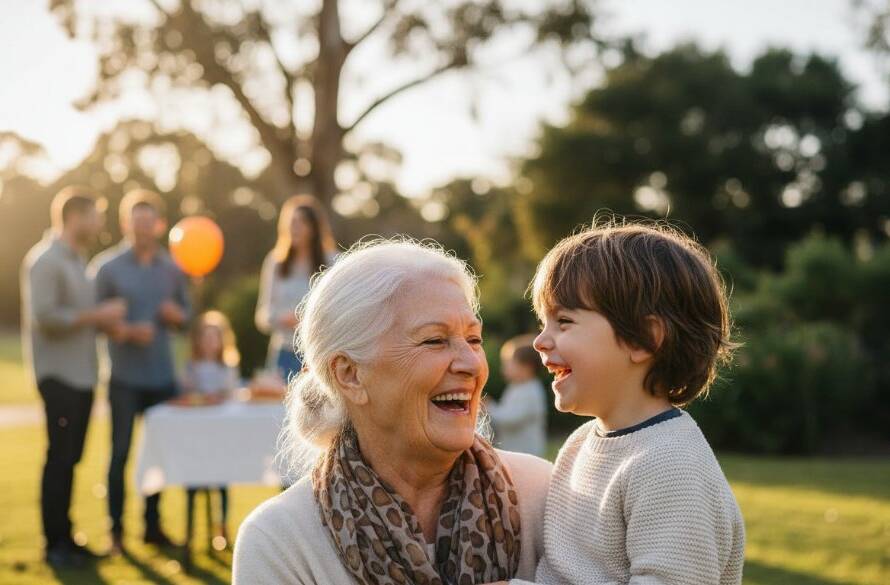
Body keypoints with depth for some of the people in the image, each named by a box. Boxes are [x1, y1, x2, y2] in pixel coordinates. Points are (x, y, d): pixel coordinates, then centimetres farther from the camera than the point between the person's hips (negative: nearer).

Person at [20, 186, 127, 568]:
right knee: (60, 457, -5)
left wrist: (106, 318, 7)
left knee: (69, 458, 11)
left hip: (80, 376, 9)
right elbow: (44, 317, -21)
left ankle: (65, 539, 17)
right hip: (59, 375, -9)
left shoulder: (76, 261, 17)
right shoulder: (46, 260, -11)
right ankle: (55, 544, 2)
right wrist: (97, 316, -16)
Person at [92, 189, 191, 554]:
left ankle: (153, 525, 20)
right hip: (125, 377, -3)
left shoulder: (172, 269, 8)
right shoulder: (107, 267, -2)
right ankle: (115, 530, 9)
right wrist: (126, 331, -21)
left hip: (163, 376, 3)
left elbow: (186, 316, 15)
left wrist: (177, 316, -7)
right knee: (120, 452, 1)